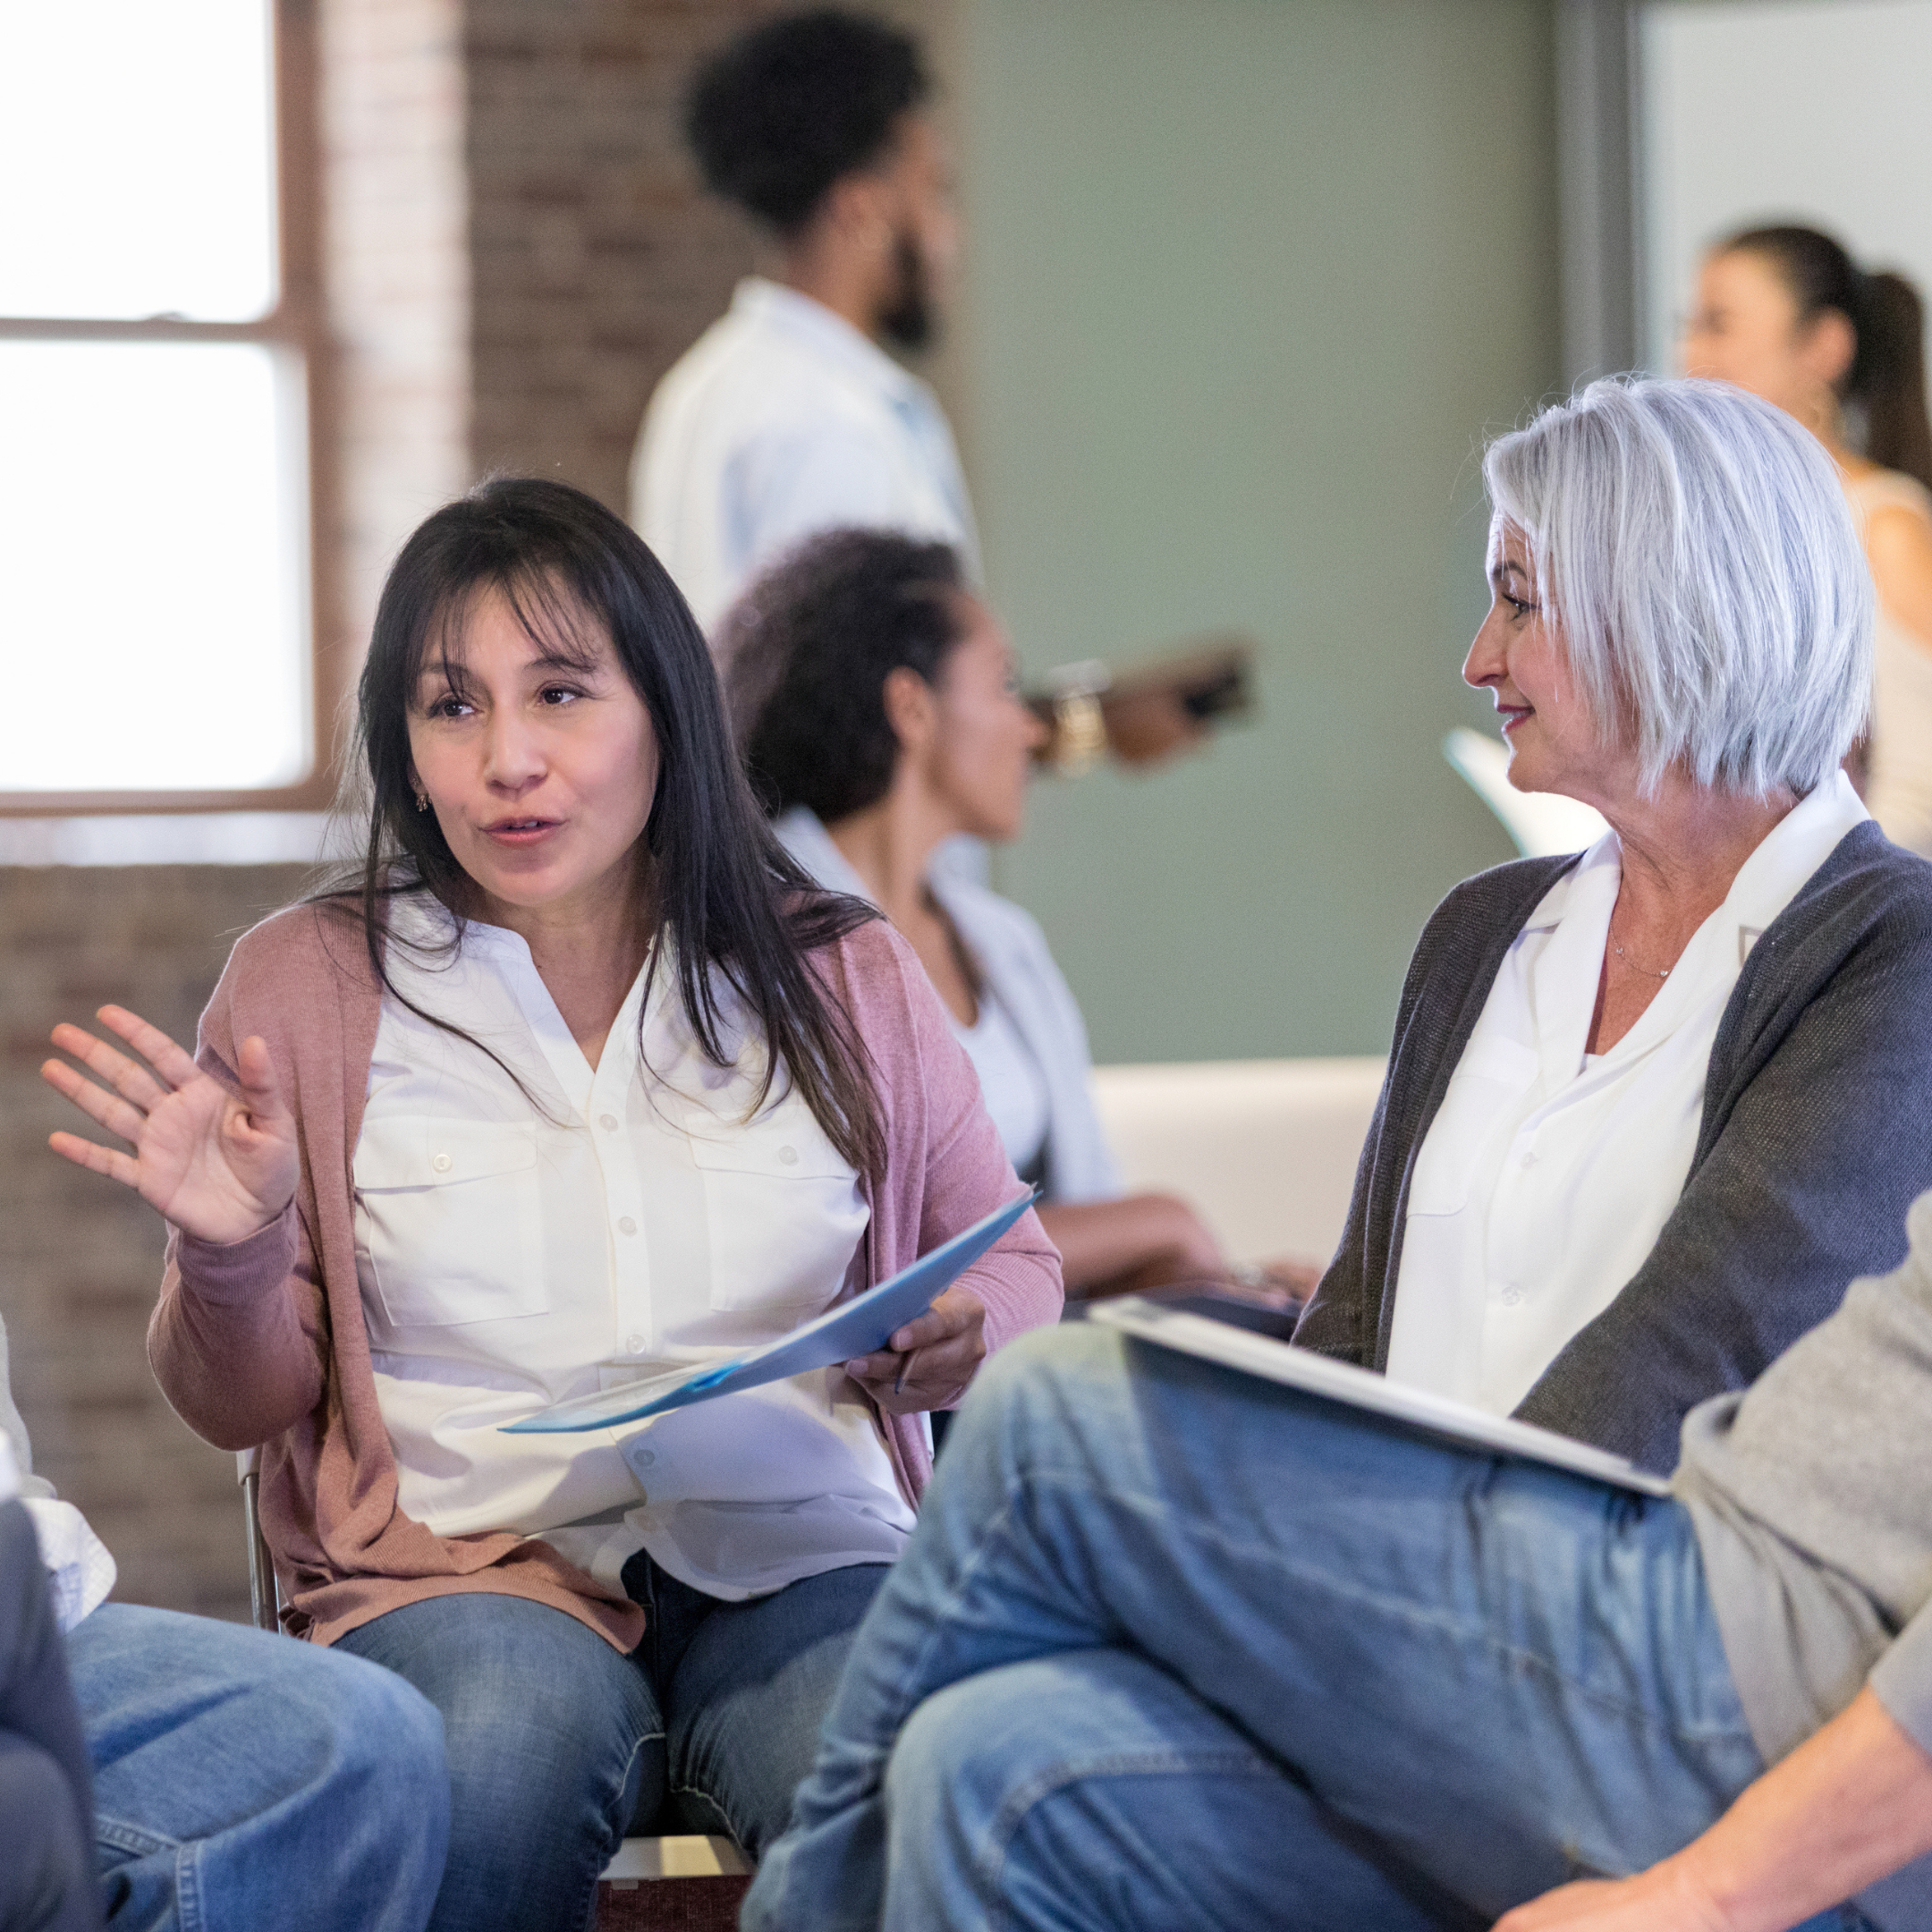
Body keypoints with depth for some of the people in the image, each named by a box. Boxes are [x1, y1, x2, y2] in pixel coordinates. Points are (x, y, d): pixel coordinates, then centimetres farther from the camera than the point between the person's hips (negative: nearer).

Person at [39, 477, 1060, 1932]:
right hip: (465, 1569, 0)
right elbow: (245, 1407, 11)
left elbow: (1016, 1263, 21)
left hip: (801, 1557, 0)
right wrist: (230, 1258, -12)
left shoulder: (844, 979, 10)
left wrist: (965, 1338, -3)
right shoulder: (305, 988, 7)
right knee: (517, 1735, -37)